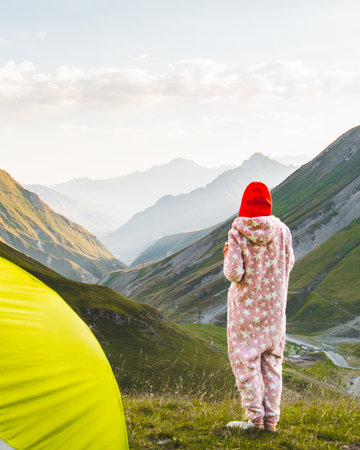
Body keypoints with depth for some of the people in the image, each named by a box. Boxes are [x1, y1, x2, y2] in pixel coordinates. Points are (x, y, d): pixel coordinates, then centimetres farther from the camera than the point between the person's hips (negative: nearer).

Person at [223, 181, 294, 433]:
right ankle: (271, 419, 15)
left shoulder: (238, 233, -14)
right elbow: (288, 265, 6)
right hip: (274, 305, 3)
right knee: (272, 360, 12)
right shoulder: (281, 231, -6)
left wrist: (227, 256, 2)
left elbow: (234, 273, -17)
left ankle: (255, 417, 5)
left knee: (245, 360, 7)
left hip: (246, 305, -3)